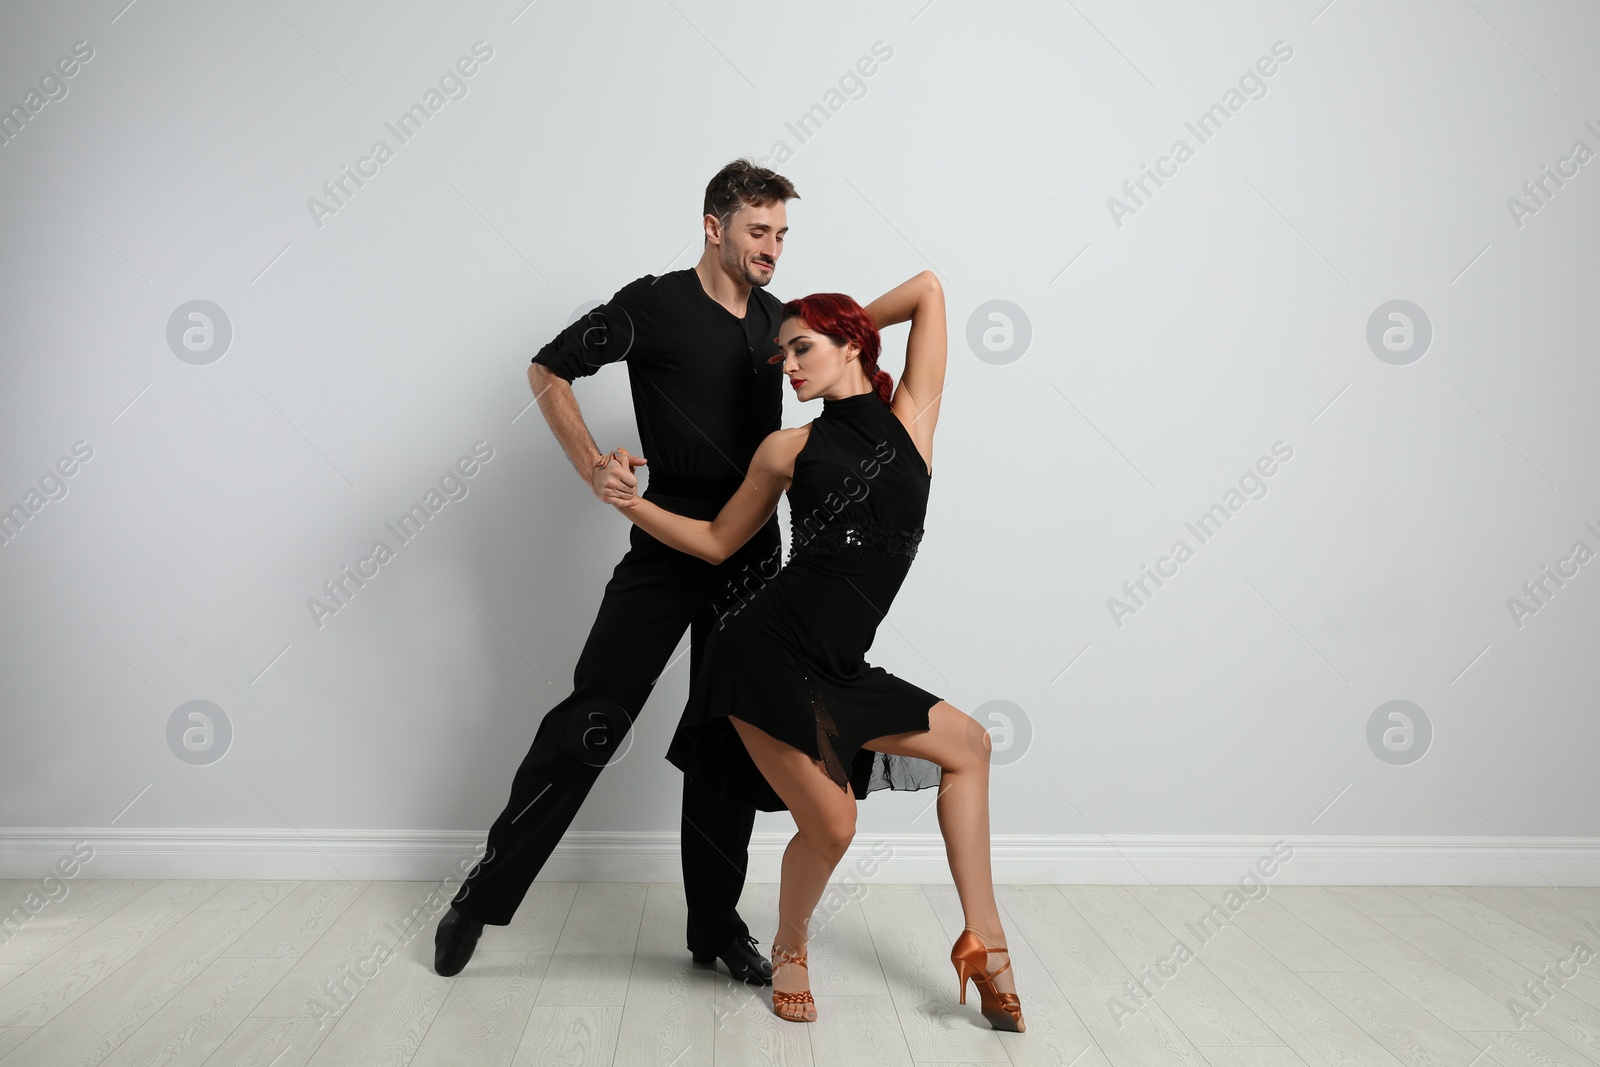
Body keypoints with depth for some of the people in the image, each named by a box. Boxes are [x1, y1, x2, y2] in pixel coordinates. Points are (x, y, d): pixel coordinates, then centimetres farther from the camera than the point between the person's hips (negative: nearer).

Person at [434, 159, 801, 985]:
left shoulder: (777, 319, 10)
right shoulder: (655, 305, -7)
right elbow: (549, 371, -2)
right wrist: (592, 469, -13)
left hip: (753, 554, 5)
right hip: (666, 550, -5)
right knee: (591, 721, -2)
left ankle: (716, 926, 21)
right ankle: (486, 893, 16)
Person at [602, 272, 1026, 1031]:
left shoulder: (911, 417, 7)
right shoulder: (788, 449, 4)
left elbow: (928, 290, 8)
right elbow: (717, 542, 11)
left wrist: (848, 330, 19)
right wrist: (633, 505, 1)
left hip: (837, 670, 4)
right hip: (767, 651, -3)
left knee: (968, 746, 5)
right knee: (830, 823, -8)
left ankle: (982, 941, 14)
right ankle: (789, 949, 23)